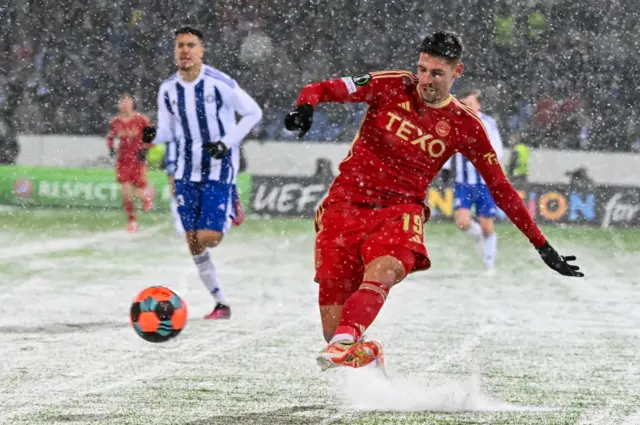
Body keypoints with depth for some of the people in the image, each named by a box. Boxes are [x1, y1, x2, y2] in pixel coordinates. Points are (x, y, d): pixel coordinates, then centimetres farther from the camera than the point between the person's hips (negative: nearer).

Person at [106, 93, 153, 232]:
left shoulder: (142, 120, -9)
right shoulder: (115, 122, 1)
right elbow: (110, 137, 17)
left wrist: (145, 150, -14)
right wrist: (111, 148, -2)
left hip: (138, 159, -2)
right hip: (122, 161, 2)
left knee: (138, 193, -5)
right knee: (126, 192, -5)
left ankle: (146, 198, 34)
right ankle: (132, 222, 6)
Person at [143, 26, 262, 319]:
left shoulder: (220, 84, -15)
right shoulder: (168, 90, 1)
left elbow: (253, 113, -5)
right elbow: (168, 130, 9)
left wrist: (227, 142, -15)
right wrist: (154, 136, -14)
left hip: (219, 169, -5)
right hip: (187, 171, 5)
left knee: (207, 237, -16)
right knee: (193, 243, 1)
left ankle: (231, 210, 18)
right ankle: (221, 303, 14)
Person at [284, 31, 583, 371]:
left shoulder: (465, 127, 3)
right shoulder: (392, 87, -1)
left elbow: (500, 188, 9)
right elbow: (323, 90, -2)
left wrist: (542, 246, 8)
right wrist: (304, 108, -27)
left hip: (400, 209, 0)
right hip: (347, 202, 0)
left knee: (382, 272, -35)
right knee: (332, 320, -7)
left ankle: (344, 345, -54)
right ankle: (364, 356, 24)